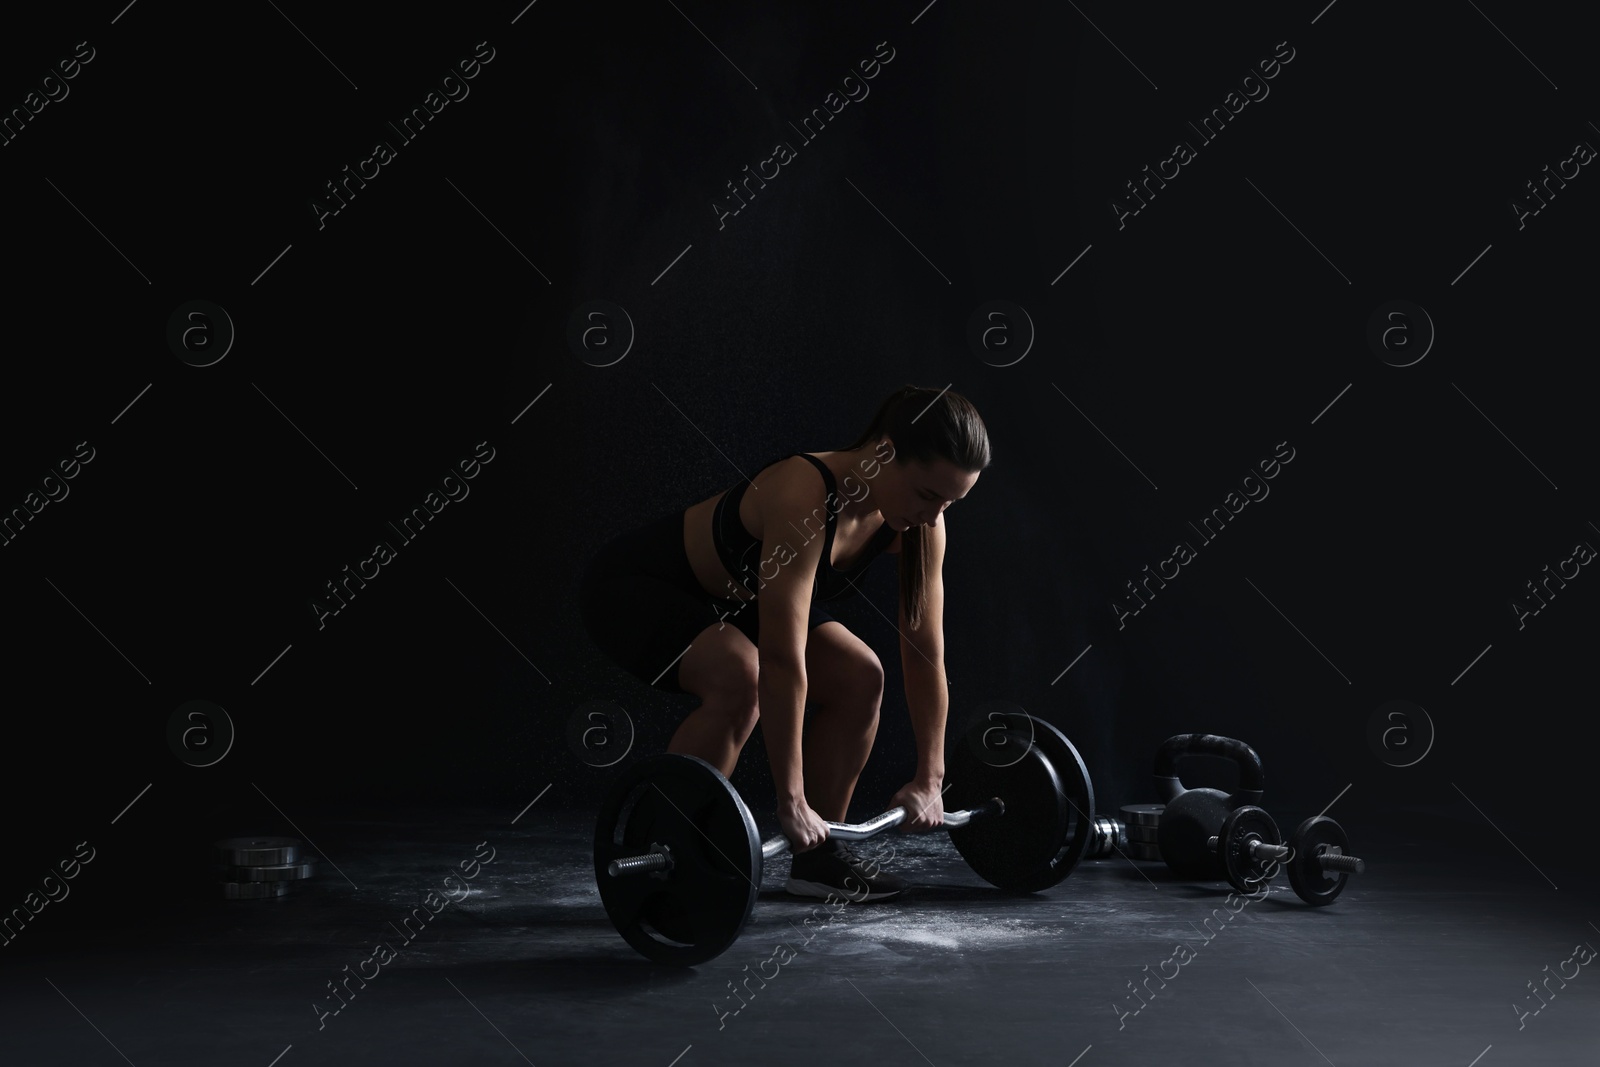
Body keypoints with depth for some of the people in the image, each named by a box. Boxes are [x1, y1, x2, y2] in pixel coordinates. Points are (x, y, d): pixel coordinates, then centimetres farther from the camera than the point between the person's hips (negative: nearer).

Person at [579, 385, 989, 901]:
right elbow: (783, 660, -40)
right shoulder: (805, 496, -38)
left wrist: (929, 779, -8)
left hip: (728, 598, 8)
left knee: (860, 676, -4)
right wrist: (790, 800, -37)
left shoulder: (918, 522, -15)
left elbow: (926, 652, -9)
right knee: (740, 678, -33)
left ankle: (817, 855, 9)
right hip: (632, 586, -8)